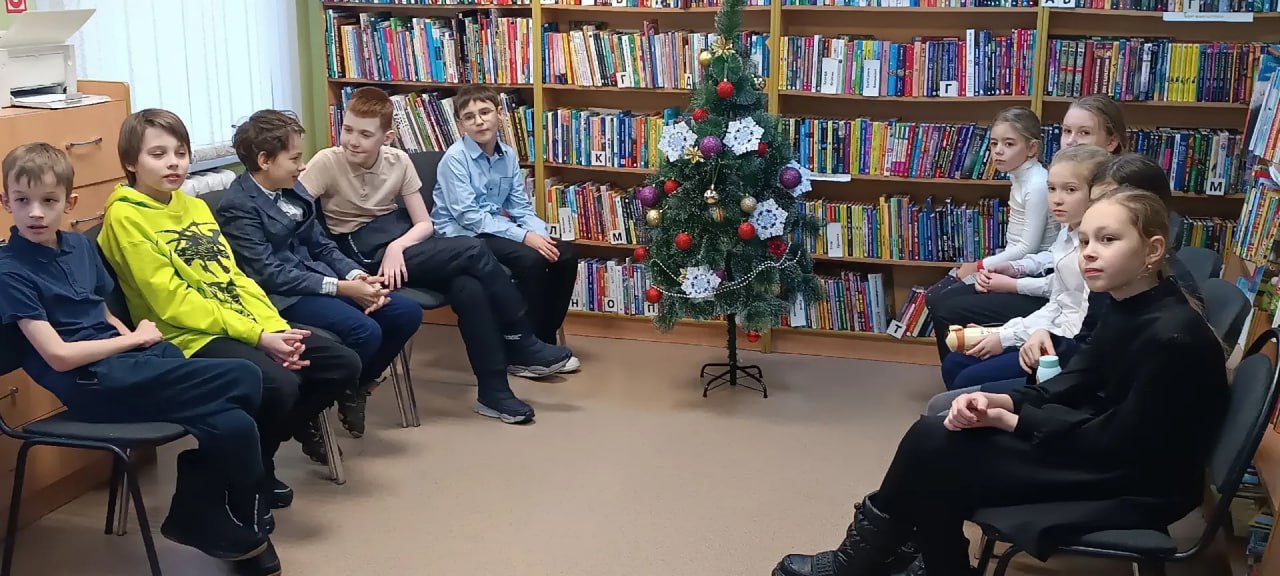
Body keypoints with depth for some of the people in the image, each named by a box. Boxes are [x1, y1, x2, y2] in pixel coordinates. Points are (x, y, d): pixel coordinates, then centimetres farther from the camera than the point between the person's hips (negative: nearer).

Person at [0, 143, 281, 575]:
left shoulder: (80, 246, 13)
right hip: (95, 383, -7)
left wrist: (132, 335, 1)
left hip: (126, 360, 7)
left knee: (232, 424, -16)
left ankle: (195, 519, 9)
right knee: (243, 381, -16)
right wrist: (134, 339, -6)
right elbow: (59, 355, -15)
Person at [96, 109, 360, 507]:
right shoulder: (124, 216, -8)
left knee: (343, 364, -2)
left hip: (247, 329, 8)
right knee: (279, 384, -30)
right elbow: (172, 301, -15)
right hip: (190, 337, -8)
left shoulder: (196, 207, 16)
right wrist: (258, 336, -18)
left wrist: (277, 328, -5)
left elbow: (235, 277, 13)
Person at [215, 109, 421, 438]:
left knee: (407, 313, -4)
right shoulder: (238, 207, -14)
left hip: (317, 279, 9)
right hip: (280, 295, -8)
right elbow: (270, 274, -20)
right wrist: (341, 287, -22)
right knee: (365, 332, -28)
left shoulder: (292, 190, 12)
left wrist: (357, 276, -7)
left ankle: (355, 390, 15)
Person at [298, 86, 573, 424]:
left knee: (468, 287, -25)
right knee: (473, 251, -21)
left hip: (401, 237, 5)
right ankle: (523, 346, -8)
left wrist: (397, 246, -19)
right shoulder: (327, 162, -12)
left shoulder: (398, 161, 0)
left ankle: (494, 391, -9)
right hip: (365, 253, -5)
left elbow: (425, 223, 2)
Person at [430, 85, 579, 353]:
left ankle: (546, 338, 4)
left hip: (497, 229, 7)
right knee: (531, 259, -28)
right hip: (462, 236, -7)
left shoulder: (508, 154, 4)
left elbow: (522, 207, 6)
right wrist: (524, 236, -25)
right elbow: (469, 217, -21)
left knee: (565, 255, -8)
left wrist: (541, 235, -15)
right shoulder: (455, 158, -15)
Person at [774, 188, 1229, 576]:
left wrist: (1011, 420, -16)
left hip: (1137, 486, -9)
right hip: (1108, 447, 9)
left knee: (936, 450, -13)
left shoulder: (1172, 338, -27)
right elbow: (1074, 386, 6)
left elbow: (1115, 442, -23)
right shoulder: (1129, 309, 3)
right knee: (937, 435, -1)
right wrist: (1000, 400, -12)